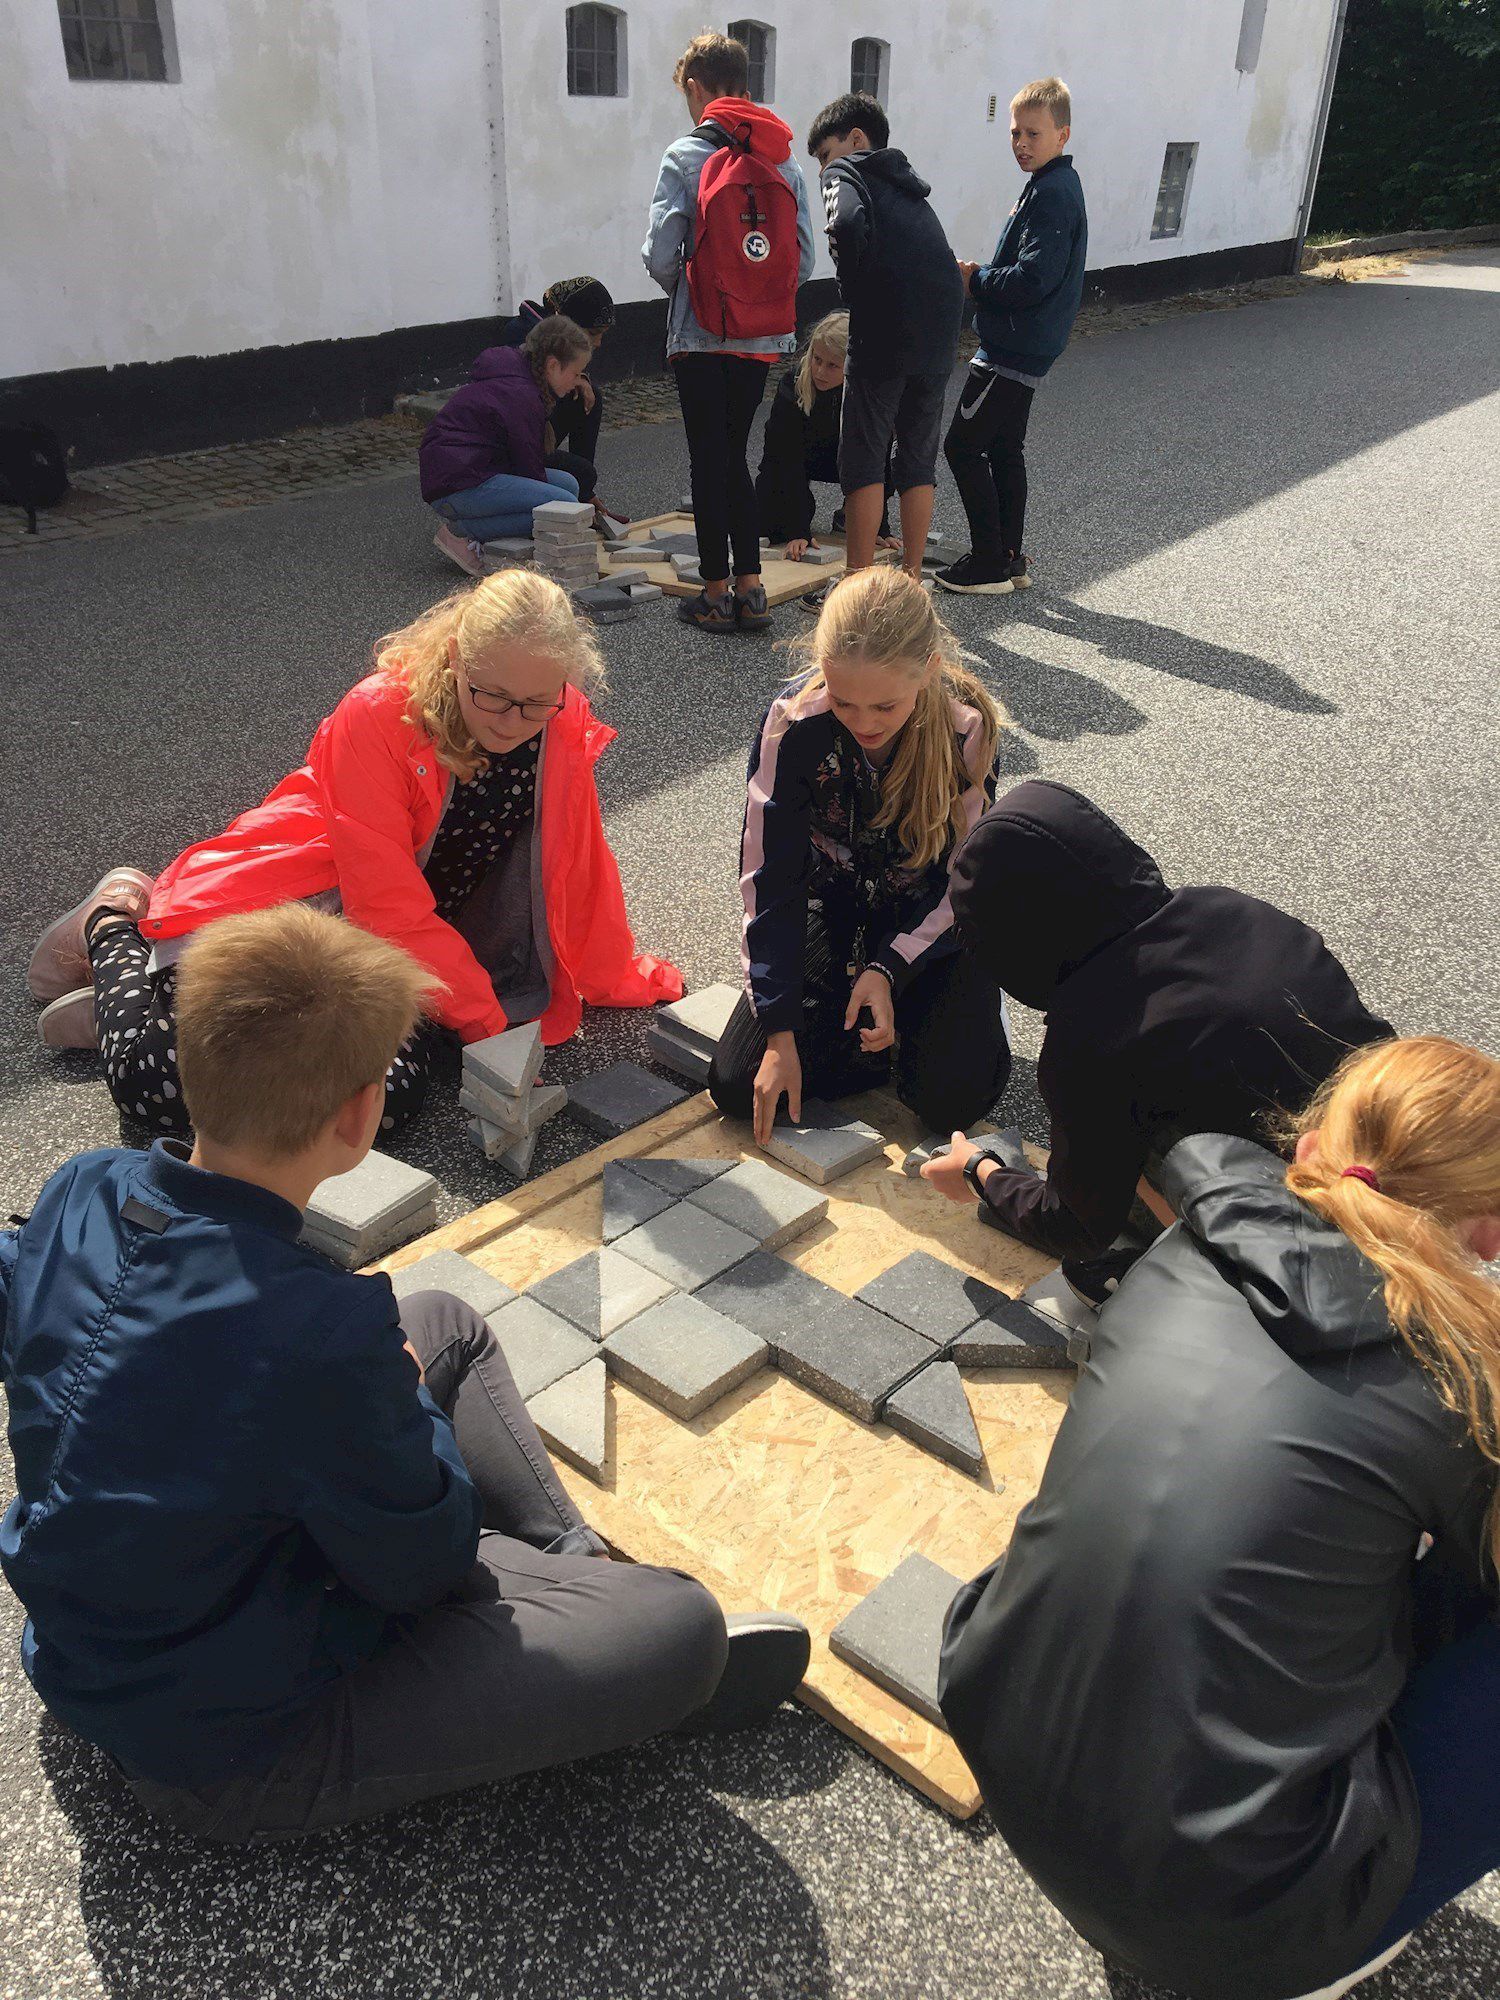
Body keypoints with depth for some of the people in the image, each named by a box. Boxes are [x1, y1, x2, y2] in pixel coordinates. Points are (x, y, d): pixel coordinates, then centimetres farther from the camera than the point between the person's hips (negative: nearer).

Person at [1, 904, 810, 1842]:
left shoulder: (75, 1194, -14)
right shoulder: (321, 1335, -37)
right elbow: (426, 1565, -20)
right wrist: (402, 1402, -2)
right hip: (229, 1760, -8)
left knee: (447, 1324, 15)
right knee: (682, 1626, -12)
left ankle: (581, 1566, 17)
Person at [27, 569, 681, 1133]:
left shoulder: (563, 724, -9)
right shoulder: (377, 715, -23)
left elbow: (579, 862, 3)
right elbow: (388, 906, -24)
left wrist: (618, 978, 8)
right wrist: (487, 1021, -23)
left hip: (418, 937, 4)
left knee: (388, 1092, -27)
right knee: (159, 1087, -18)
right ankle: (116, 926, 15)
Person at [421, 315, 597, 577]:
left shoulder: (512, 378, 16)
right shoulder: (520, 395, -16)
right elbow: (530, 468, -12)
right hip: (458, 485, -11)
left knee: (569, 484, 6)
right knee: (564, 505, -22)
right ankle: (461, 533, -11)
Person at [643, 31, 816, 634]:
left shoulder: (685, 156, -8)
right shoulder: (784, 158, 7)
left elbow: (660, 252, -12)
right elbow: (805, 258, 3)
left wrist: (680, 288, 8)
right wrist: (766, 298, 16)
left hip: (701, 335, -4)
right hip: (763, 337, 5)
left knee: (709, 461, 3)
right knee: (734, 455, 14)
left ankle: (716, 594, 6)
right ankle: (750, 588, 11)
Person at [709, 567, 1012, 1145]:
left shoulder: (968, 730, -24)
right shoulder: (794, 722, -23)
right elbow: (769, 881, -19)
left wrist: (888, 969, -25)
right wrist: (779, 1032, -22)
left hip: (931, 922, -1)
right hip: (831, 913, 1)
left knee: (953, 1099, -20)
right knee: (738, 1087, -12)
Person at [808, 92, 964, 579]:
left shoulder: (845, 172, 6)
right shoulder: (908, 186, 29)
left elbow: (849, 224, -17)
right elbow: (939, 261, 24)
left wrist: (855, 294, -5)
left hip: (885, 332, -7)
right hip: (941, 333, 7)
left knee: (863, 460, 0)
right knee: (919, 460, 13)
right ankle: (911, 581, 18)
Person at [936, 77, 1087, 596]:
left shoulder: (1053, 195, -17)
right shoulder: (1052, 187, 15)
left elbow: (1033, 280, -25)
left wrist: (974, 281, -12)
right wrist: (983, 276, 3)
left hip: (1013, 352, -10)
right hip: (1023, 349, 10)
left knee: (963, 446, -7)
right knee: (1004, 450, 15)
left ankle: (990, 565, -3)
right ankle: (1009, 559, 22)